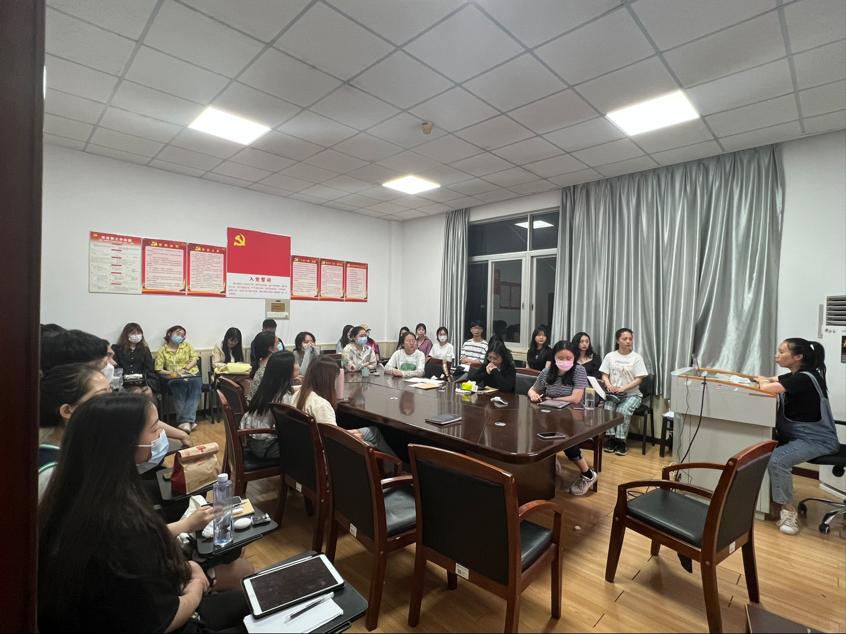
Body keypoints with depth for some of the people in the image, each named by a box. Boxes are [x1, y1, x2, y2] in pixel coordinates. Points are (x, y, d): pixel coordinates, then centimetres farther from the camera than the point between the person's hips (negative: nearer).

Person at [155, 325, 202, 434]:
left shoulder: (187, 345, 17)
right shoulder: (162, 350, 10)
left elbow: (195, 358, 7)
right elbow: (159, 370, 3)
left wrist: (186, 368, -10)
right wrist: (173, 373, -13)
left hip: (192, 375, 2)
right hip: (175, 379, -1)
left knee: (195, 385, -32)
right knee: (180, 386, -35)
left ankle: (185, 421, -41)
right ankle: (189, 421, -40)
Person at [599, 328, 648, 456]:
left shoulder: (636, 357, -3)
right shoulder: (610, 356, 4)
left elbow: (638, 379, -8)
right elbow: (605, 375, 5)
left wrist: (623, 388, -20)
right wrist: (609, 386, -16)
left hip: (631, 394, -2)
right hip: (613, 393, 2)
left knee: (623, 410, -28)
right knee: (608, 408, -25)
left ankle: (620, 441, -14)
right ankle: (610, 438, -12)